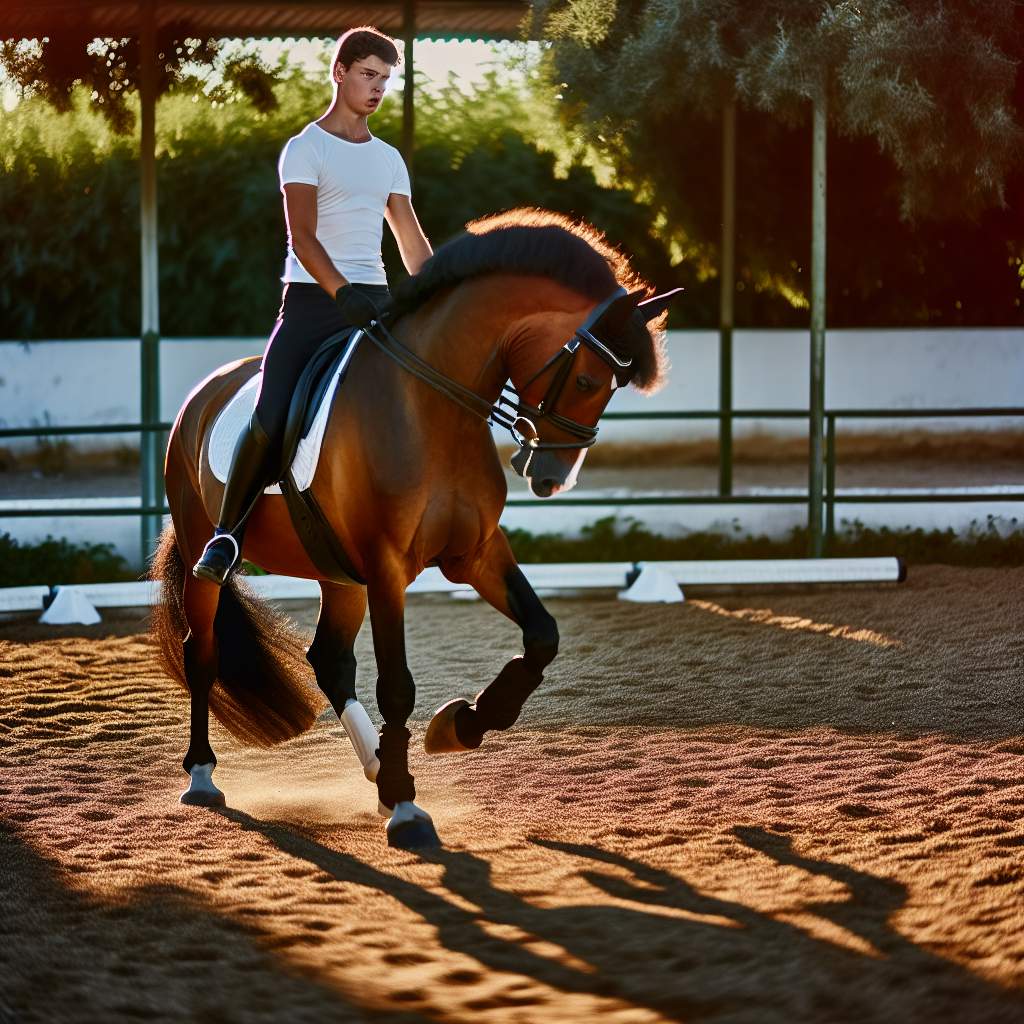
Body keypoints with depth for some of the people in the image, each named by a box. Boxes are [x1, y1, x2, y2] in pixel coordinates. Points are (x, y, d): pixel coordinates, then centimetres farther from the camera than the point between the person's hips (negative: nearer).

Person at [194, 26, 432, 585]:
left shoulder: (388, 159, 17)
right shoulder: (306, 149, -2)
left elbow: (412, 243, 20)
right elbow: (302, 235, -15)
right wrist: (344, 296, -30)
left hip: (374, 301, 6)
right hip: (313, 299, -6)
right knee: (269, 421, -19)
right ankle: (226, 535, -6)